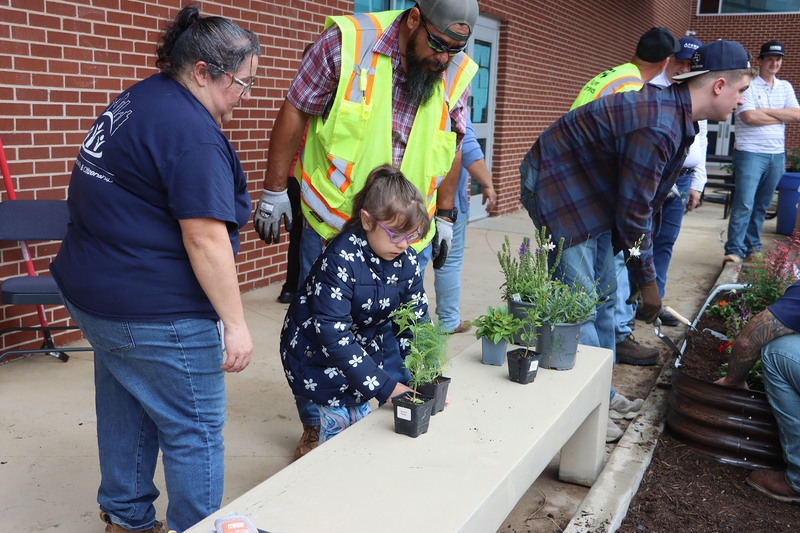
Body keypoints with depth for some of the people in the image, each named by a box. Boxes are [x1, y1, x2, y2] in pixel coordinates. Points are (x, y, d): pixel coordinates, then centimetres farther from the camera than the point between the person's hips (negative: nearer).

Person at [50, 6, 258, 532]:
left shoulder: (138, 98, 10)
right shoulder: (193, 134, -22)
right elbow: (204, 239, -25)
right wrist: (235, 323, -20)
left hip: (93, 292, 10)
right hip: (154, 315, -10)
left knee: (125, 413, 23)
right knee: (195, 432, 5)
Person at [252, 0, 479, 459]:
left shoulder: (457, 75, 0)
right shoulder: (347, 42, -12)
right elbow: (295, 112, -6)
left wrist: (444, 216, 15)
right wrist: (274, 192, -5)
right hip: (332, 220, -2)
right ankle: (316, 427, 26)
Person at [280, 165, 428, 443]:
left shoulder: (407, 260, -10)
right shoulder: (340, 260, -30)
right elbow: (333, 334, -32)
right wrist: (384, 386, -33)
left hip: (367, 345, 5)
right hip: (318, 354, -5)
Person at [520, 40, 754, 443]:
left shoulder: (673, 111, 4)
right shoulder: (658, 127, -28)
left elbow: (641, 201, 10)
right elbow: (634, 212, -23)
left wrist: (642, 273, 12)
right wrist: (646, 279, -11)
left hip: (592, 192, 10)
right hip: (557, 186, -10)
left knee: (604, 298, 13)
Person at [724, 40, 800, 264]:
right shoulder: (748, 85, -3)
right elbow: (749, 116, -17)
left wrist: (765, 111, -9)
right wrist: (781, 116, -5)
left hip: (777, 154, 6)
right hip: (750, 153, -6)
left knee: (762, 205, 10)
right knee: (744, 204, -12)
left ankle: (752, 247, 19)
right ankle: (734, 250, -8)